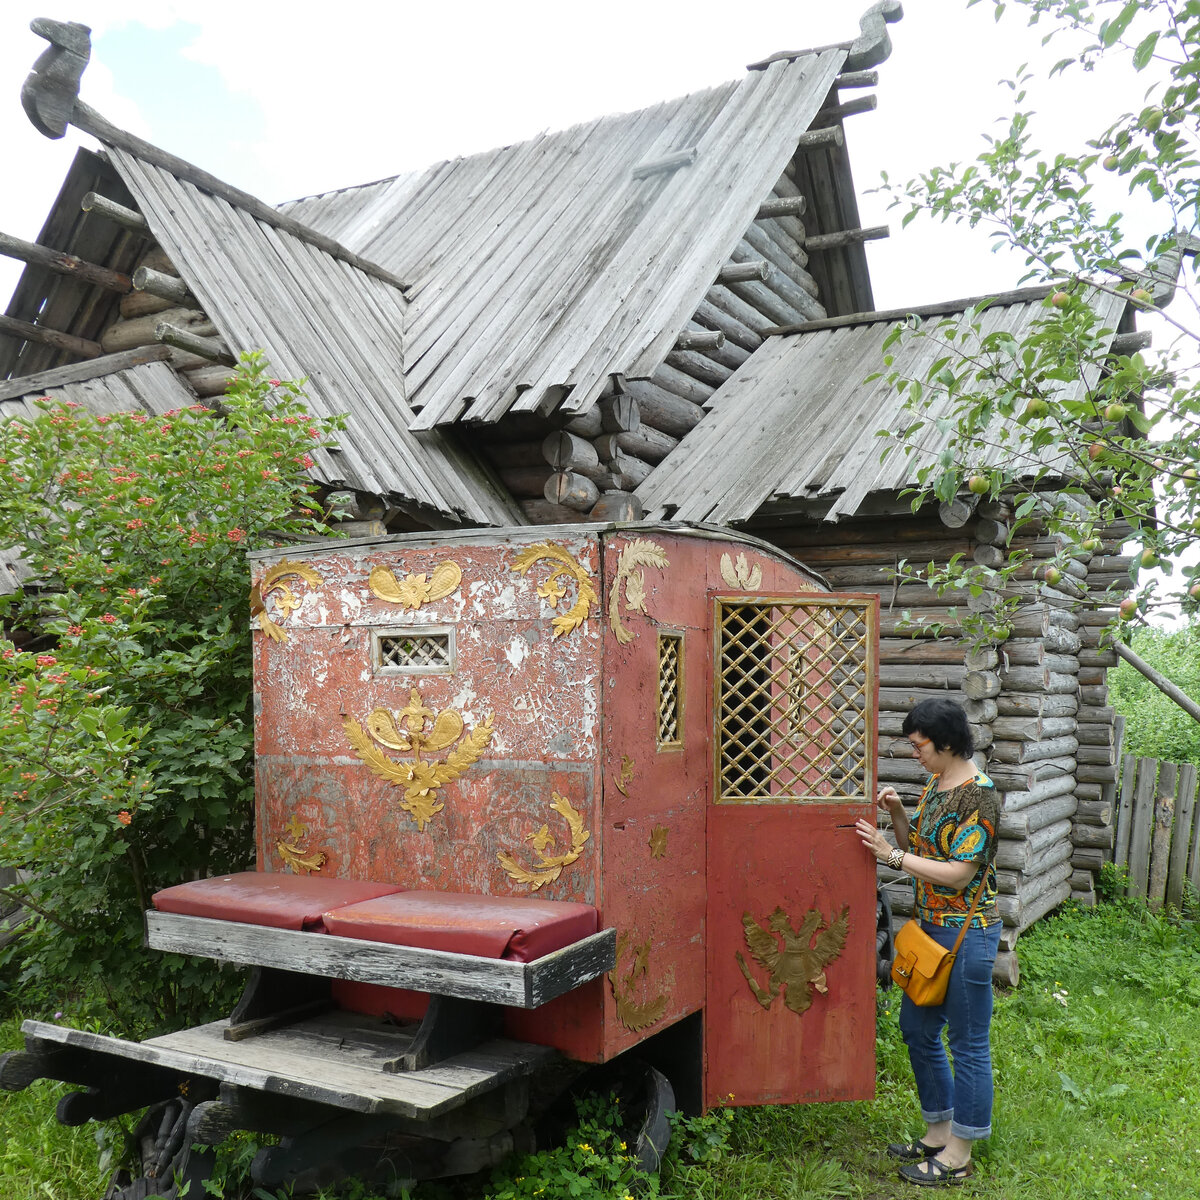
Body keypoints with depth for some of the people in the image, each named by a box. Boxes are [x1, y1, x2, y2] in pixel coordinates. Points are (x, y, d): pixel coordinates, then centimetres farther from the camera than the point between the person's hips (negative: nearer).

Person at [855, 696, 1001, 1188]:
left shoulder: (980, 796, -19)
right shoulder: (935, 784, 8)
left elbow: (959, 873, -22)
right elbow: (919, 848, 13)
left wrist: (891, 854, -21)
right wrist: (897, 814, -3)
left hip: (967, 933, -10)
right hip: (931, 927, 10)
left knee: (968, 1043, 4)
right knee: (917, 1027, 17)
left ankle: (958, 1153, 17)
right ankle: (939, 1131, 33)